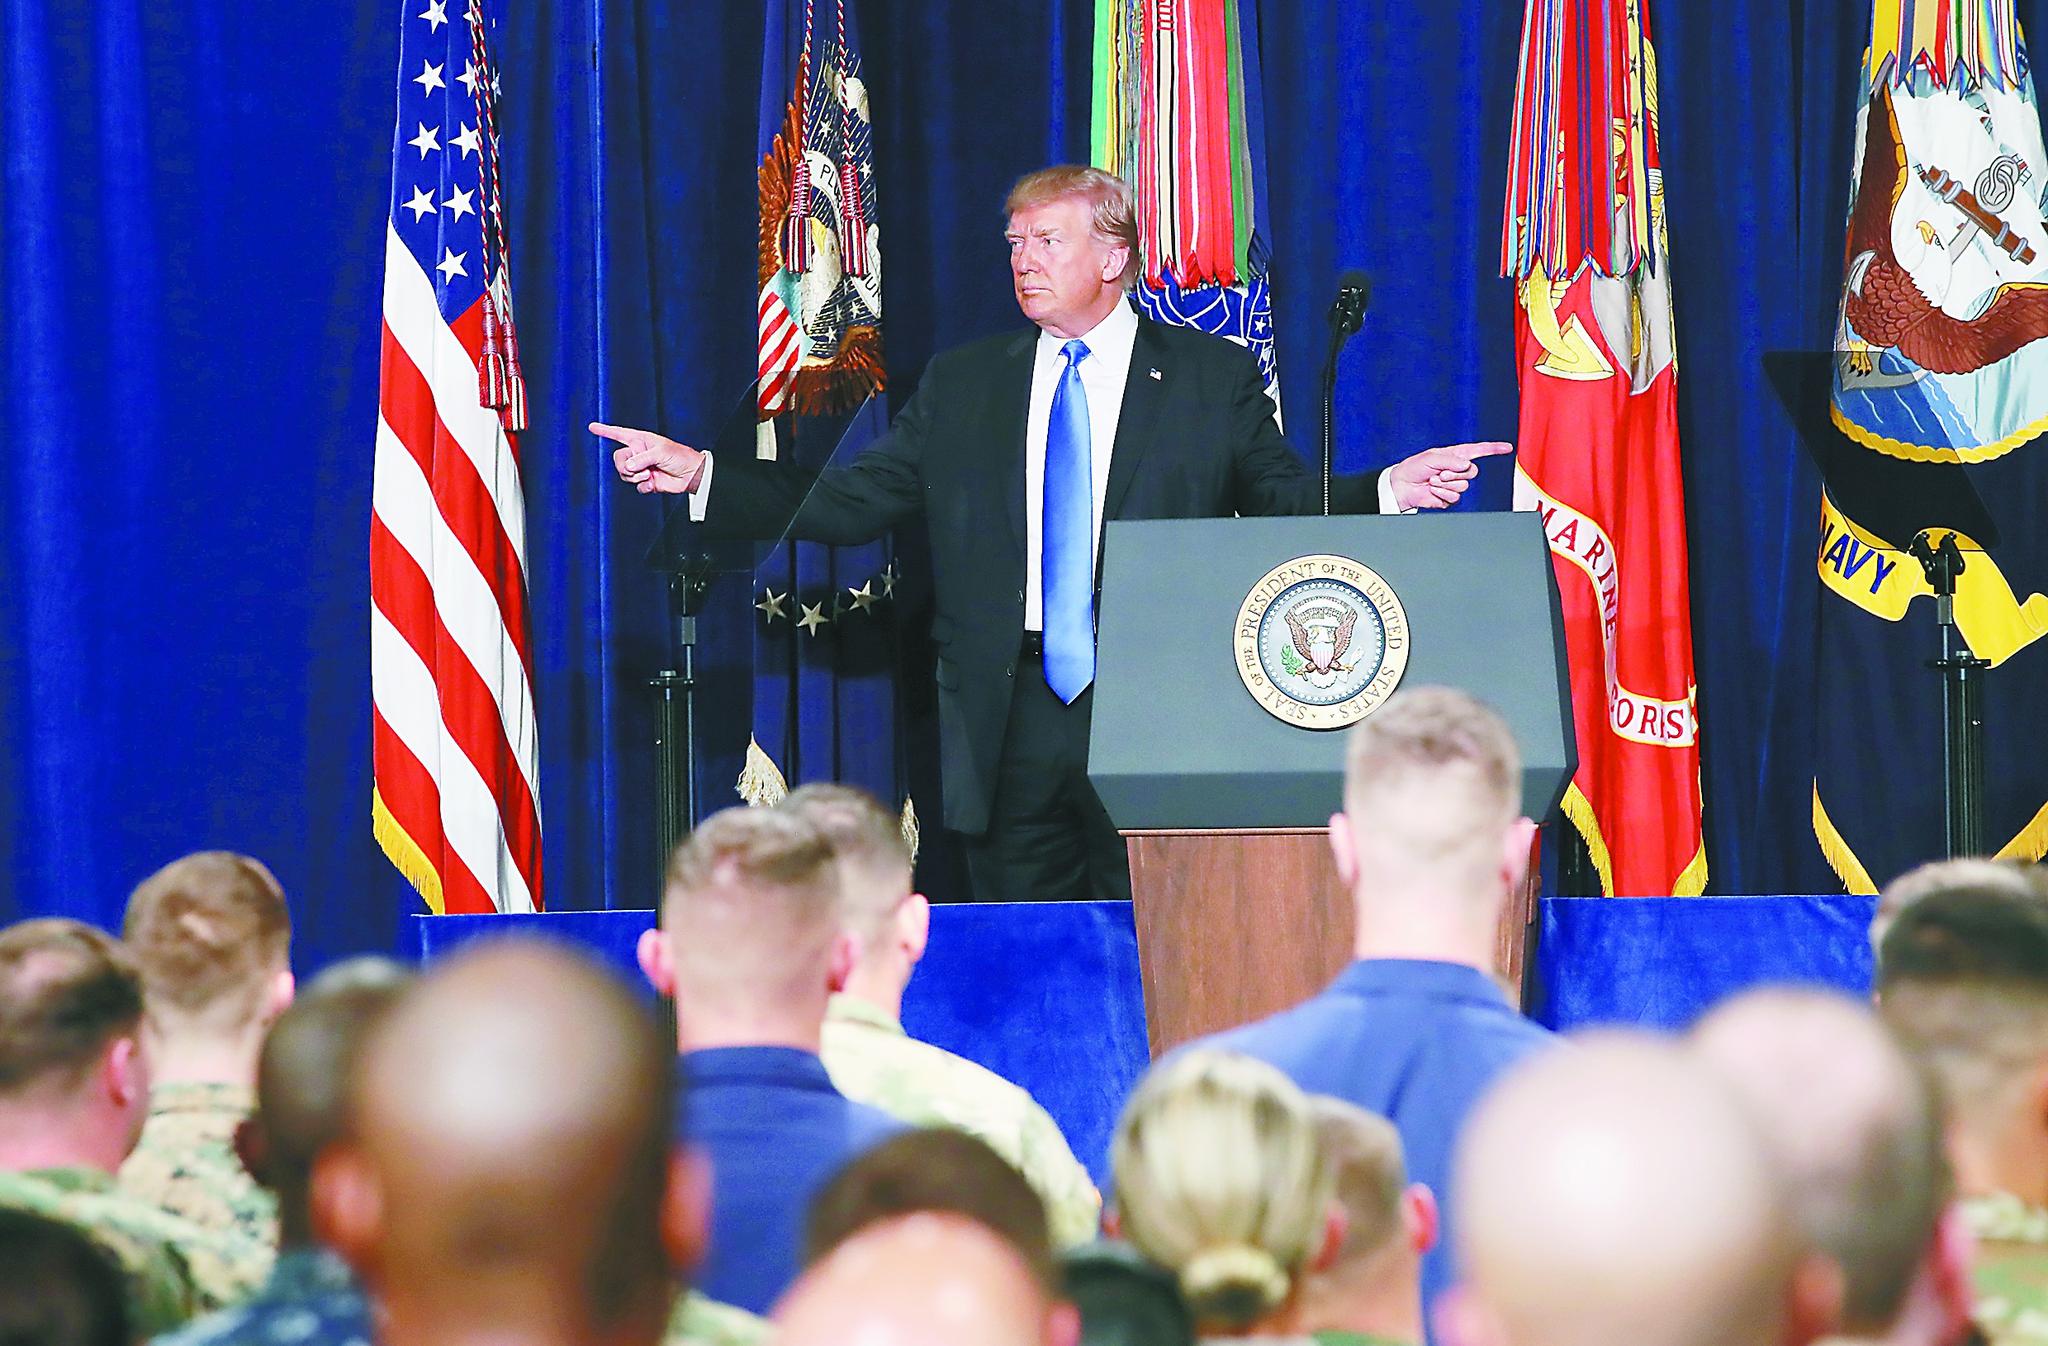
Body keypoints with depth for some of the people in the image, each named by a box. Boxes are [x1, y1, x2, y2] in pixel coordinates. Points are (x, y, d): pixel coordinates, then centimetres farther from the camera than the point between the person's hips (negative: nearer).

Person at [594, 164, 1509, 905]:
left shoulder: (1214, 380, 6)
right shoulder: (961, 385, 14)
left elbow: (1290, 511, 5)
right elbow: (848, 502, 11)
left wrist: (1386, 493, -14)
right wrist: (700, 477, 1)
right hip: (1010, 730, 3)